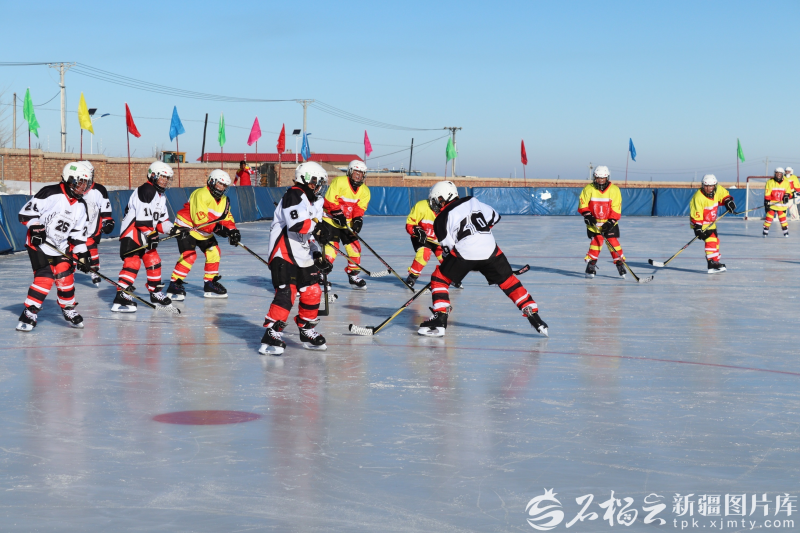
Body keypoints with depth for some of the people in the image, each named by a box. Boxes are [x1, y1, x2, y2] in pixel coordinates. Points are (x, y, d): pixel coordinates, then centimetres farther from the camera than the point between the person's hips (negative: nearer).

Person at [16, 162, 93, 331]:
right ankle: (29, 313, -8)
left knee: (65, 277, 0)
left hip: (61, 247, 6)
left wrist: (82, 254, 3)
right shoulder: (50, 194, -17)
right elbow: (27, 211, -15)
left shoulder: (80, 206, 4)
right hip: (39, 244, -6)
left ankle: (68, 309, 21)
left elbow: (79, 233, 9)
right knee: (45, 278, -16)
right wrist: (35, 227, -25)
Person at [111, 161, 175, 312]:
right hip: (132, 233, -10)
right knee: (133, 262, -19)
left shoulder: (161, 196, 18)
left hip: (146, 234, 10)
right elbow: (143, 217, -23)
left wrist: (172, 229, 1)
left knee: (154, 261, 13)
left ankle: (155, 294, 27)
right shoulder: (145, 191, -16)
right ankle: (121, 297, -24)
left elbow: (162, 219, 18)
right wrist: (150, 235, -24)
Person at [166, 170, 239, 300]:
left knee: (213, 252, 6)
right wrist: (216, 228, -36)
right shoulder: (201, 195, -24)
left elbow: (227, 218, 5)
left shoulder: (223, 201, 6)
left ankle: (210, 284, 18)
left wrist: (232, 231, -15)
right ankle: (174, 285, -17)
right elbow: (199, 218, -30)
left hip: (204, 233, 9)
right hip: (186, 227, -9)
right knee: (189, 255, -21)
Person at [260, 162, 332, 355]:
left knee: (312, 292, 11)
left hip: (302, 257, 10)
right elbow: (297, 224, -26)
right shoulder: (293, 196, -12)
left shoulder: (308, 201, 21)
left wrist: (317, 254, 13)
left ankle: (307, 333, 27)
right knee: (286, 294, -18)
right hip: (284, 256, -10)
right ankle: (271, 336, -18)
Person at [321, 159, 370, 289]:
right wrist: (338, 214, -22)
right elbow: (330, 201, -18)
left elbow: (360, 208, -1)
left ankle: (353, 275, 17)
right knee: (331, 246, -15)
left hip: (348, 223, 6)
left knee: (354, 247, 2)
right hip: (331, 220, -6)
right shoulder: (339, 182, -15)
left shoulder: (364, 191, 3)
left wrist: (358, 219, -19)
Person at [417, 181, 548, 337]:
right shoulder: (471, 202, 15)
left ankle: (440, 321, 2)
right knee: (509, 282, 17)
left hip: (464, 252, -4)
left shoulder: (441, 220, 5)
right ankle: (534, 317, 11)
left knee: (439, 279, 14)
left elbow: (448, 248, 3)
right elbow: (494, 217, 19)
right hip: (490, 250, 4)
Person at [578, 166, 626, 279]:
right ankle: (591, 265, -7)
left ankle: (620, 264, 4)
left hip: (610, 222, 1)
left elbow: (616, 209, -8)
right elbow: (582, 204, -2)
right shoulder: (589, 189, -5)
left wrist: (610, 222, -17)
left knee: (613, 242, -6)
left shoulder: (614, 190, -7)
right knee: (596, 240, -14)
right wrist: (587, 215, -18)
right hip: (594, 222, -1)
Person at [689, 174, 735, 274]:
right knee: (711, 240, -23)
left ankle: (716, 262, 34)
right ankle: (712, 265, -28)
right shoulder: (698, 197, -29)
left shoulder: (718, 190, -9)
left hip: (711, 222, 9)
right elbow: (696, 215, -29)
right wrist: (698, 228, -33)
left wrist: (728, 201, -7)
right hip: (700, 223, -9)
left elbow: (724, 195, 13)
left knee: (716, 241, 18)